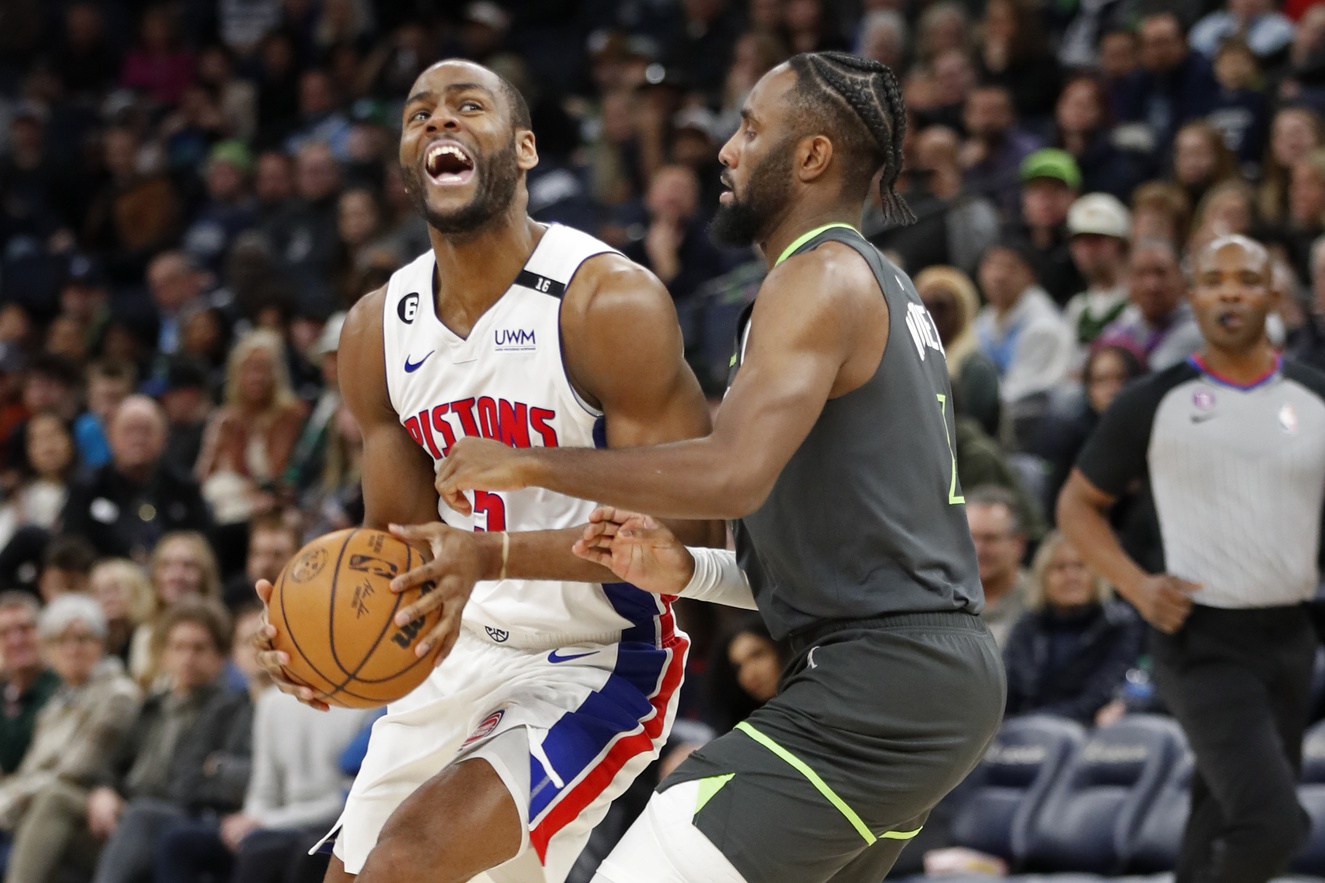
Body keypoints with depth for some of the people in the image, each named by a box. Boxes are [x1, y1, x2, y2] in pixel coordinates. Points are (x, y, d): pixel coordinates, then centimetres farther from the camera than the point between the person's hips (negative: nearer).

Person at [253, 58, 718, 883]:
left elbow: (684, 532, -23)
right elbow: (399, 536, 7)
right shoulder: (378, 328, 0)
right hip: (464, 652, 8)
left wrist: (494, 554, -36)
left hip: (602, 660, -7)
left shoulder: (612, 303, -21)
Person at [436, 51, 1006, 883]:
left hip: (877, 680, -11)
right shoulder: (886, 290, 22)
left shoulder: (821, 278, -10)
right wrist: (687, 571, 9)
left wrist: (529, 463, -17)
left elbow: (734, 473, -26)